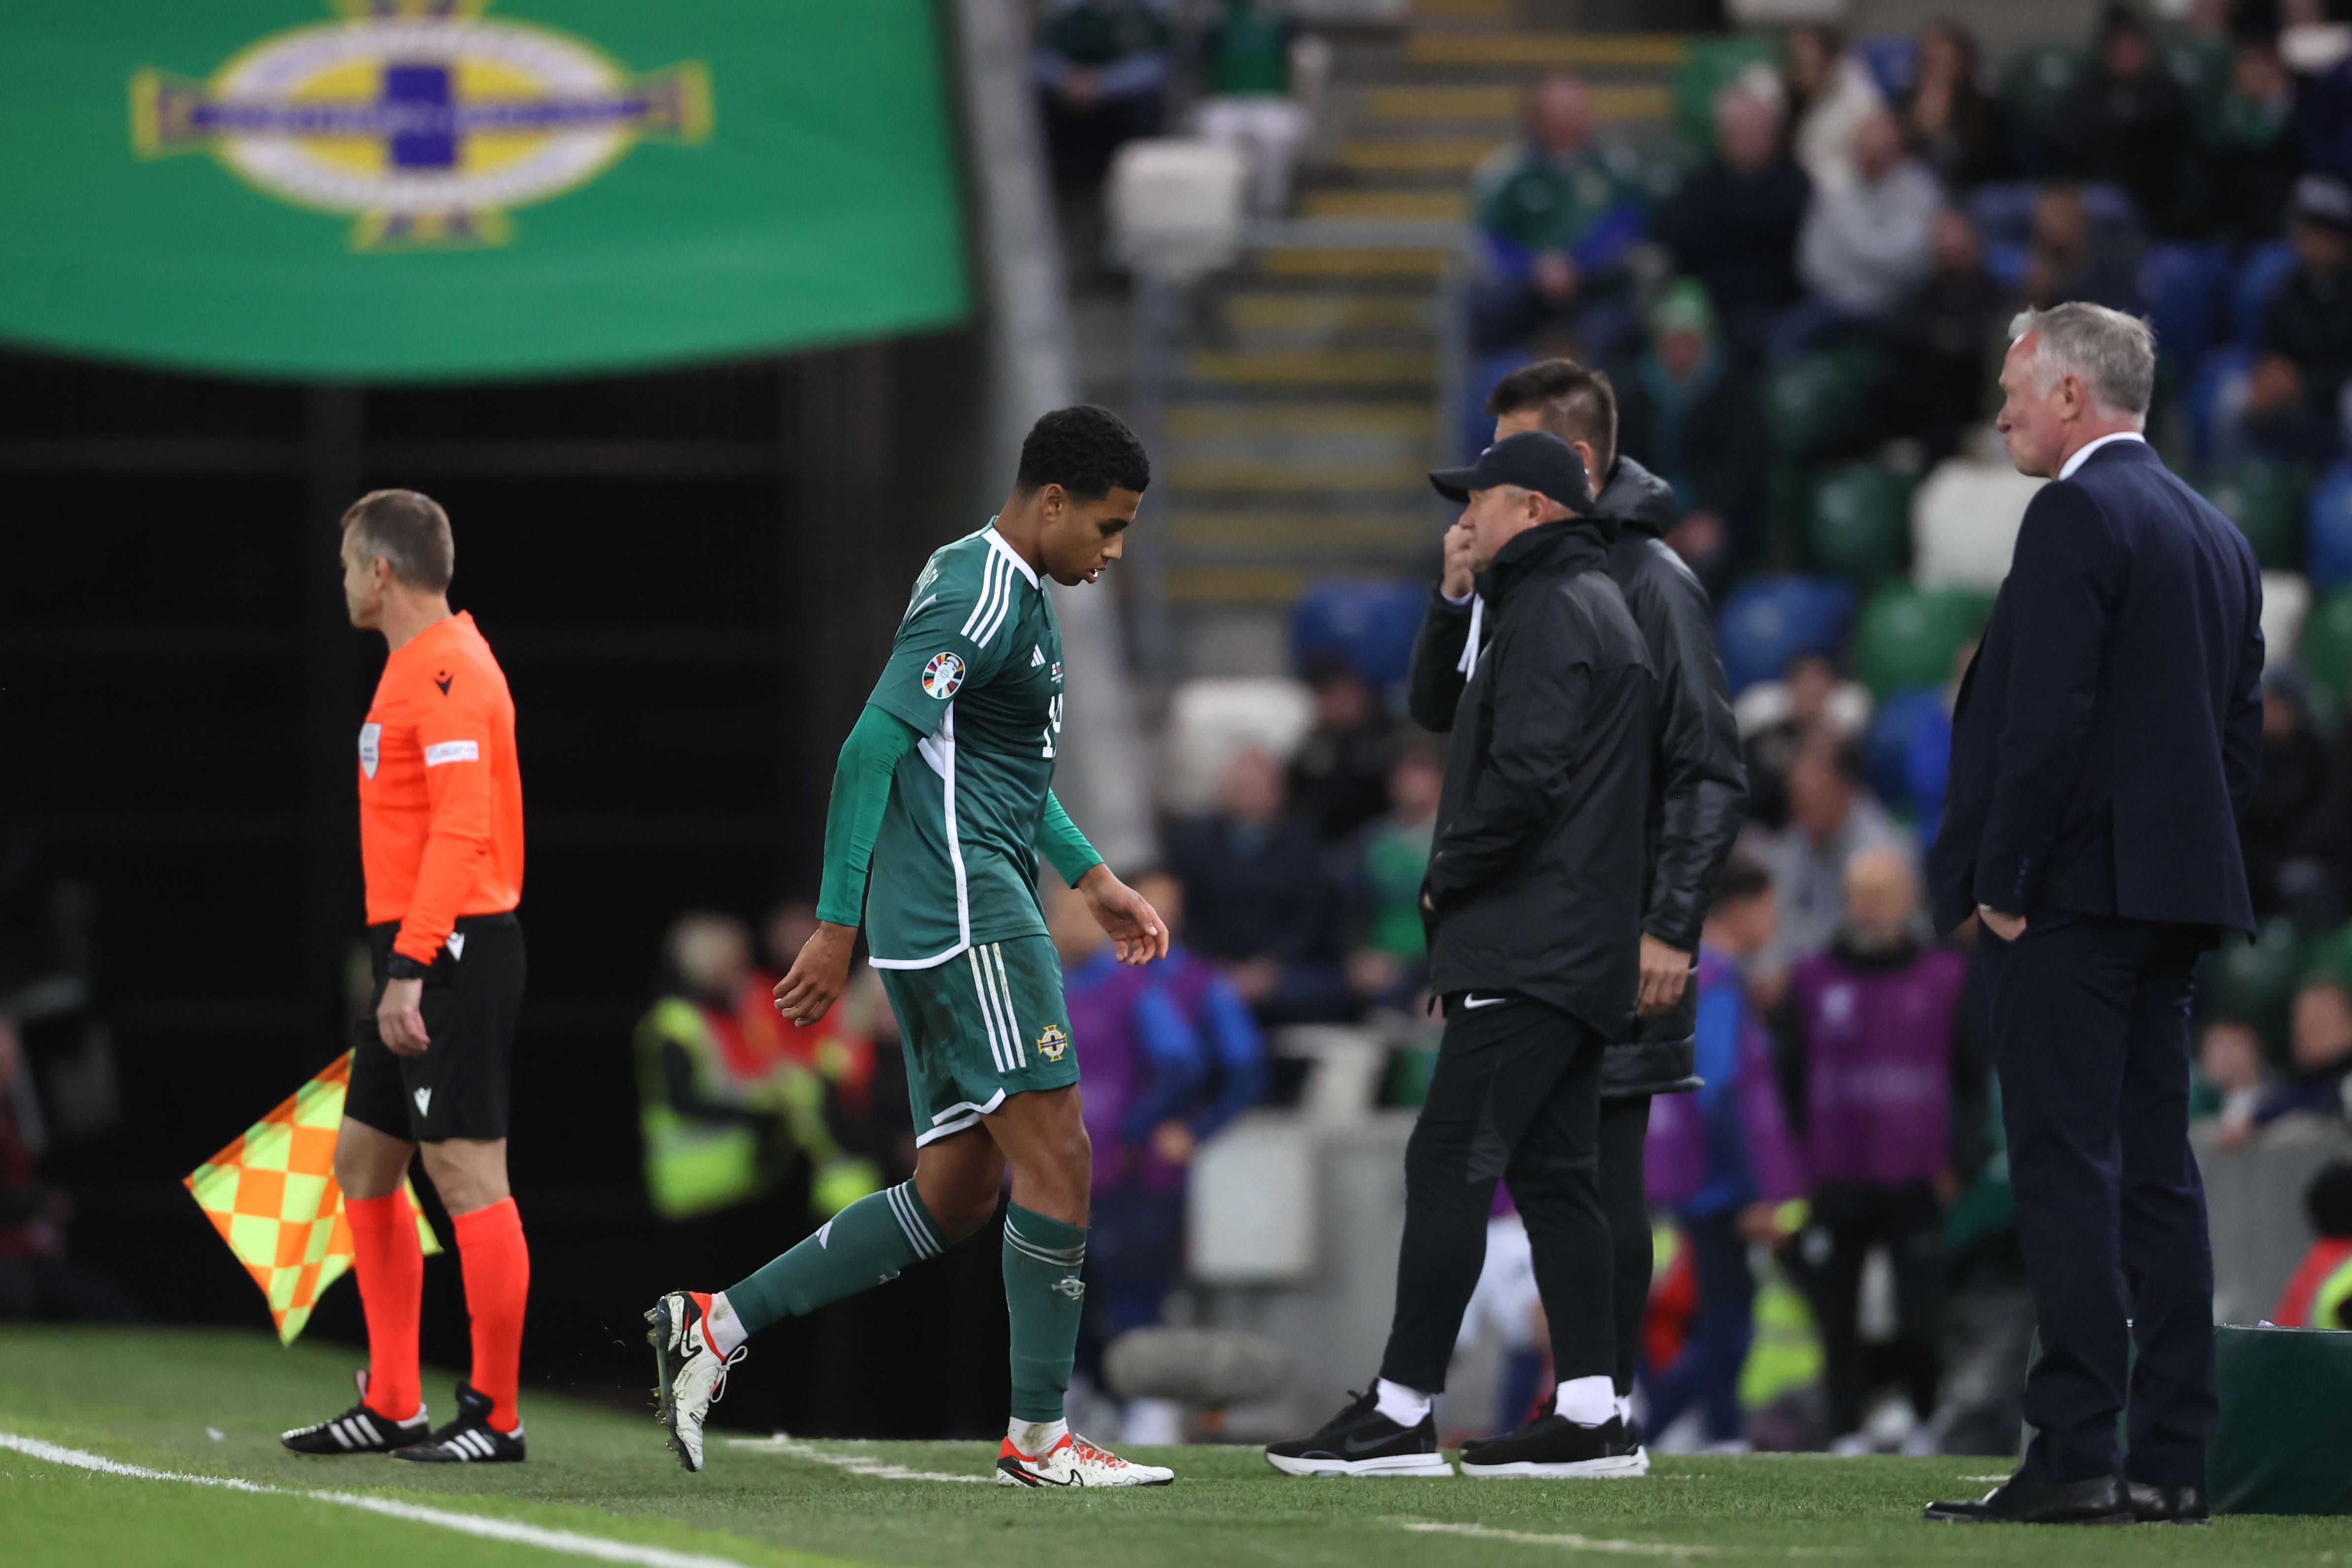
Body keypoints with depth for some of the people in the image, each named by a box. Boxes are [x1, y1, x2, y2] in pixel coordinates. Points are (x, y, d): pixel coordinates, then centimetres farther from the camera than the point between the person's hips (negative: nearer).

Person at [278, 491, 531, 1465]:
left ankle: (495, 1416, -6)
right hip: (415, 956, 11)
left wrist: (411, 967, -25)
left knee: (465, 1172, -9)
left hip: (453, 949, -11)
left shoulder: (446, 674, -14)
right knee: (363, 1165, 13)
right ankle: (392, 1407, 18)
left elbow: (462, 829, -22)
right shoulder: (421, 666, 17)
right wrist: (401, 963, 18)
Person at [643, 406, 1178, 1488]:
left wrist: (1093, 880, 26)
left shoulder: (1014, 591, 19)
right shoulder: (981, 597, -13)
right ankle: (1039, 1437, -6)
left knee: (954, 1198, 8)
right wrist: (837, 927, -20)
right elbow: (872, 747, -19)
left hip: (944, 928, 10)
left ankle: (715, 1326, 9)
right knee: (1056, 1157, -9)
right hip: (966, 911, -10)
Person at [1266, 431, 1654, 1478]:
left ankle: (1402, 1412, -14)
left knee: (1449, 1163, -11)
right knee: (1552, 1173, 9)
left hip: (1529, 950, -11)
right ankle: (1591, 1415, 7)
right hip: (1579, 953, 11)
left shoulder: (1552, 611, -11)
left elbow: (1524, 774, -19)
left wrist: (1448, 881, -10)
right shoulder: (1594, 606, 22)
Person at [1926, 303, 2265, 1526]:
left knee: (2067, 1172, -10)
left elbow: (2047, 714, -18)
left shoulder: (2078, 515, -11)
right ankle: (2170, 1460, 8)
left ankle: (2075, 1453, -13)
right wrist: (2194, 854, 17)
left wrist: (2000, 881, -12)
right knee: (2156, 1174, 9)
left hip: (2069, 896, -9)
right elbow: (2242, 733, 18)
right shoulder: (2216, 537, 17)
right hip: (2173, 898, 9)